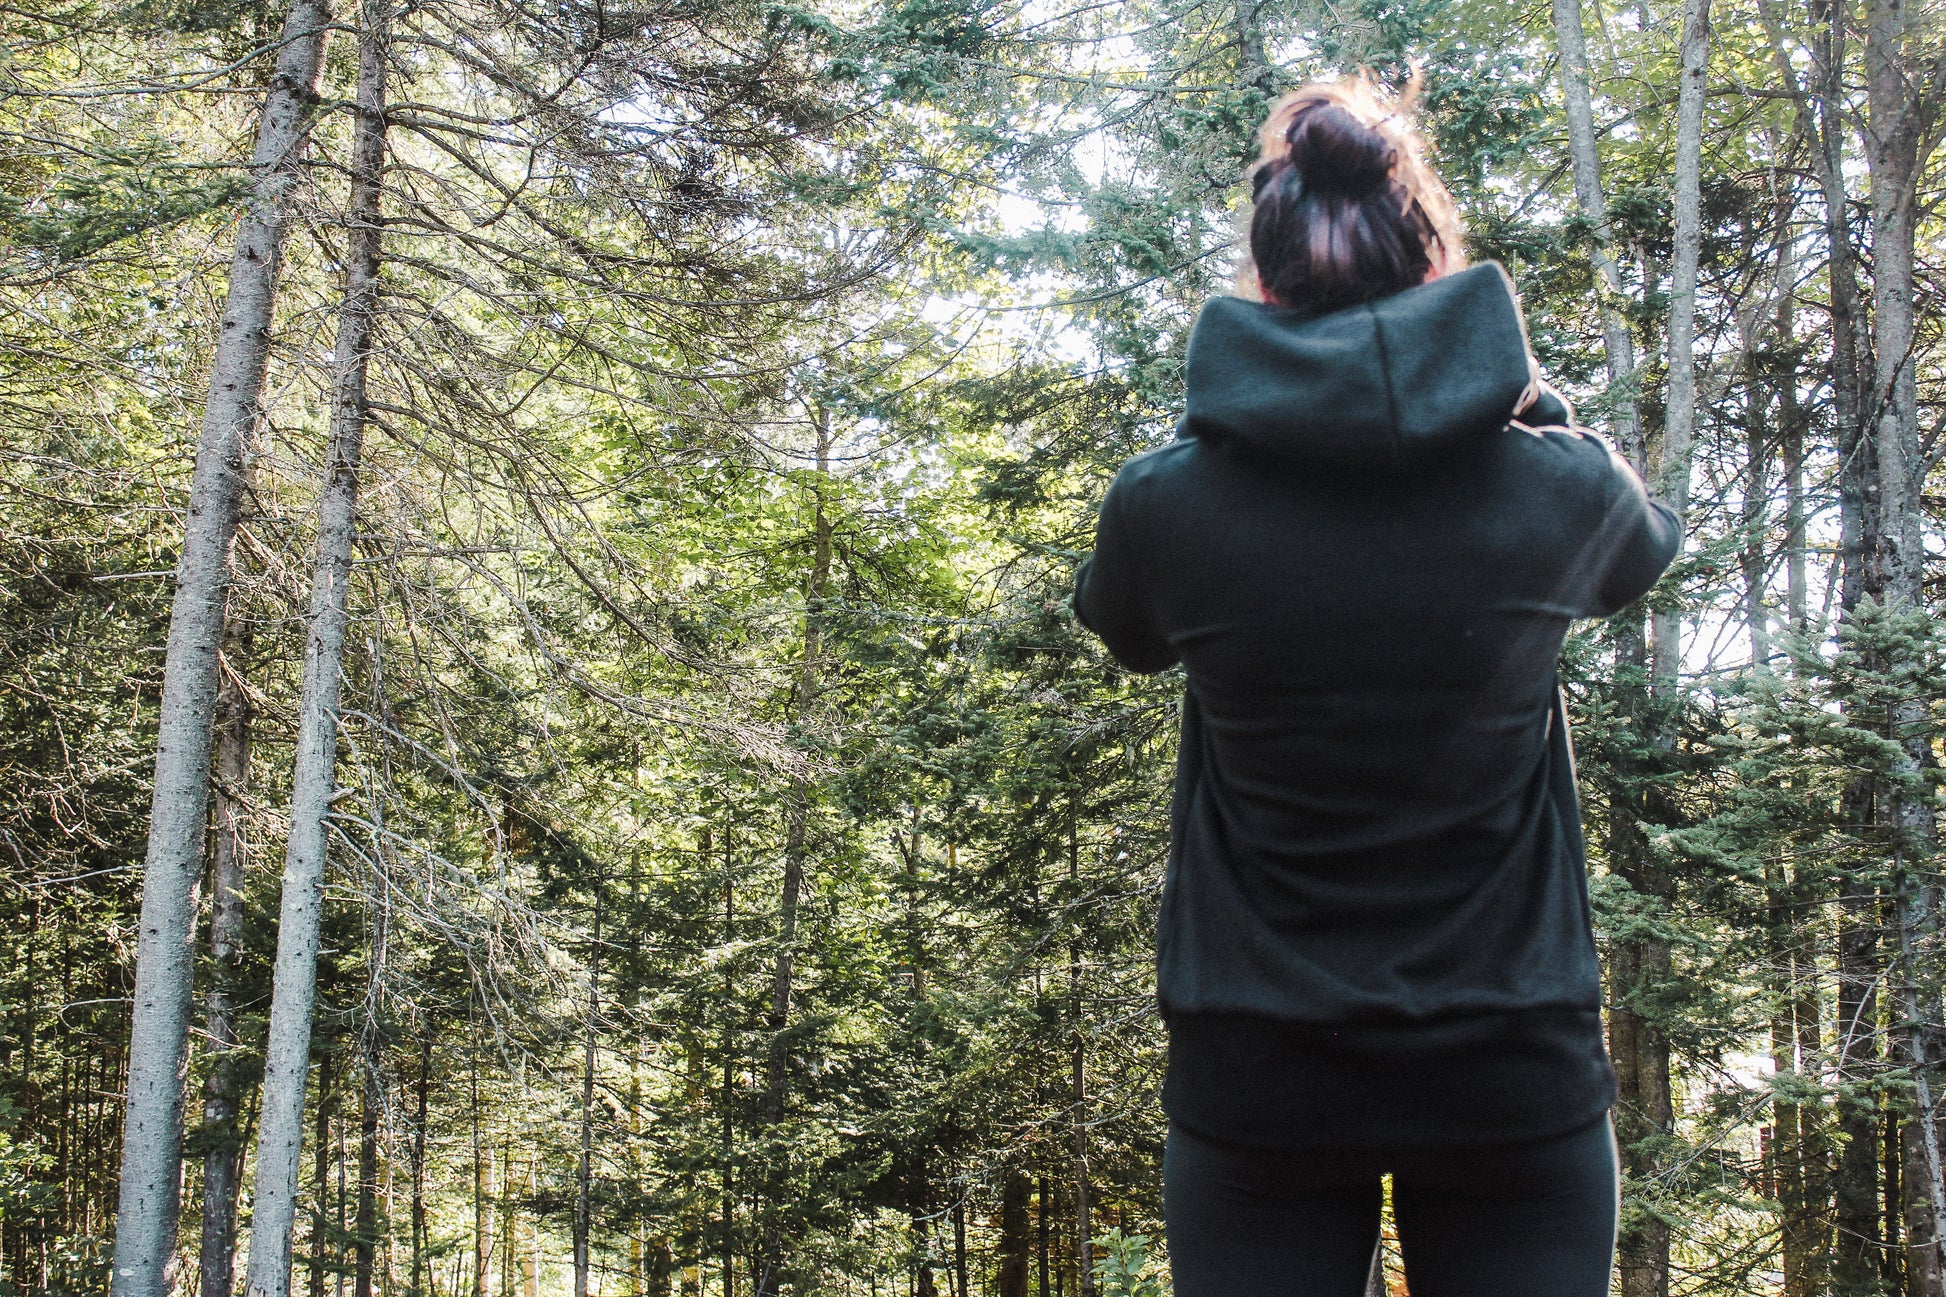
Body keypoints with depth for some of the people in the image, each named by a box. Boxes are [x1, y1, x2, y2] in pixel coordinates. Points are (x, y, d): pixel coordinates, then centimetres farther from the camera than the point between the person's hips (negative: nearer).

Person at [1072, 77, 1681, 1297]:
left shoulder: (1167, 505, -10)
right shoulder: (1556, 486, -8)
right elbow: (1648, 544, 17)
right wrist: (1515, 387, 21)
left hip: (1258, 1082, 0)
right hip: (1513, 1075, 1)